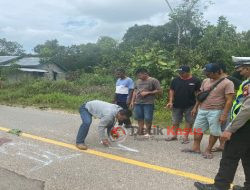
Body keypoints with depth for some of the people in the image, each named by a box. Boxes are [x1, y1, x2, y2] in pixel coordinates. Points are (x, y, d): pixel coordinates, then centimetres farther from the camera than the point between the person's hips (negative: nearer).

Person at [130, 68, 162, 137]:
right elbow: (135, 91, 22)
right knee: (139, 118, 8)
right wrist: (132, 101, 16)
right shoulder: (138, 81, 16)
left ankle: (148, 132, 10)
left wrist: (147, 92, -10)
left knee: (148, 118, -4)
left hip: (148, 103, -5)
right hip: (138, 103, 6)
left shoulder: (153, 80, -3)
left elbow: (160, 91, -7)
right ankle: (140, 131, 19)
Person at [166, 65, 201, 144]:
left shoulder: (195, 81, -5)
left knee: (189, 121, 6)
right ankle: (174, 135, 24)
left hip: (190, 106, -2)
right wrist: (170, 101, -6)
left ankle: (185, 137, 18)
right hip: (177, 105, 2)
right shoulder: (175, 80, 2)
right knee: (175, 121, 11)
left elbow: (198, 93, -3)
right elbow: (171, 91, 4)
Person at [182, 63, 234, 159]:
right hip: (202, 110, 6)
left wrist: (224, 115, -19)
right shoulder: (205, 81, 8)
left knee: (214, 132, 2)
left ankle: (208, 150, 16)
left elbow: (229, 100, -13)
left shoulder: (227, 83, -10)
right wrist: (195, 107, 14)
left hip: (216, 111, -6)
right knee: (197, 129, 10)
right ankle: (196, 148, 22)